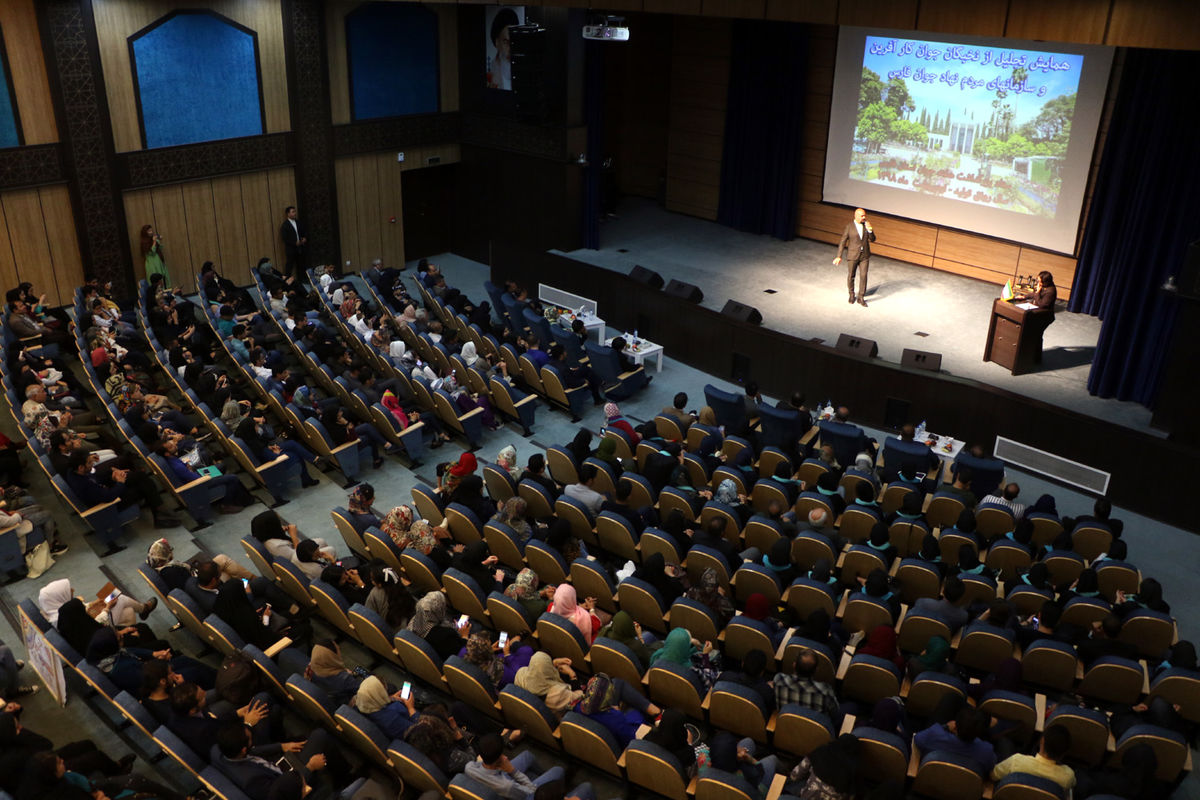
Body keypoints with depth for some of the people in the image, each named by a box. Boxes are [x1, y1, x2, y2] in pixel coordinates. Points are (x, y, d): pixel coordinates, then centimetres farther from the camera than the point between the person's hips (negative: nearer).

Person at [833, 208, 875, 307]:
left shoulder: (867, 225, 1)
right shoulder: (849, 226, -8)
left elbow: (872, 239, 0)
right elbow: (843, 241, -7)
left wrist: (870, 230, -19)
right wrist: (839, 256, -10)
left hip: (864, 256, 2)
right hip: (852, 256, -2)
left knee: (863, 276, -2)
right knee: (851, 276, 9)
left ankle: (861, 298, 7)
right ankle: (852, 295, 31)